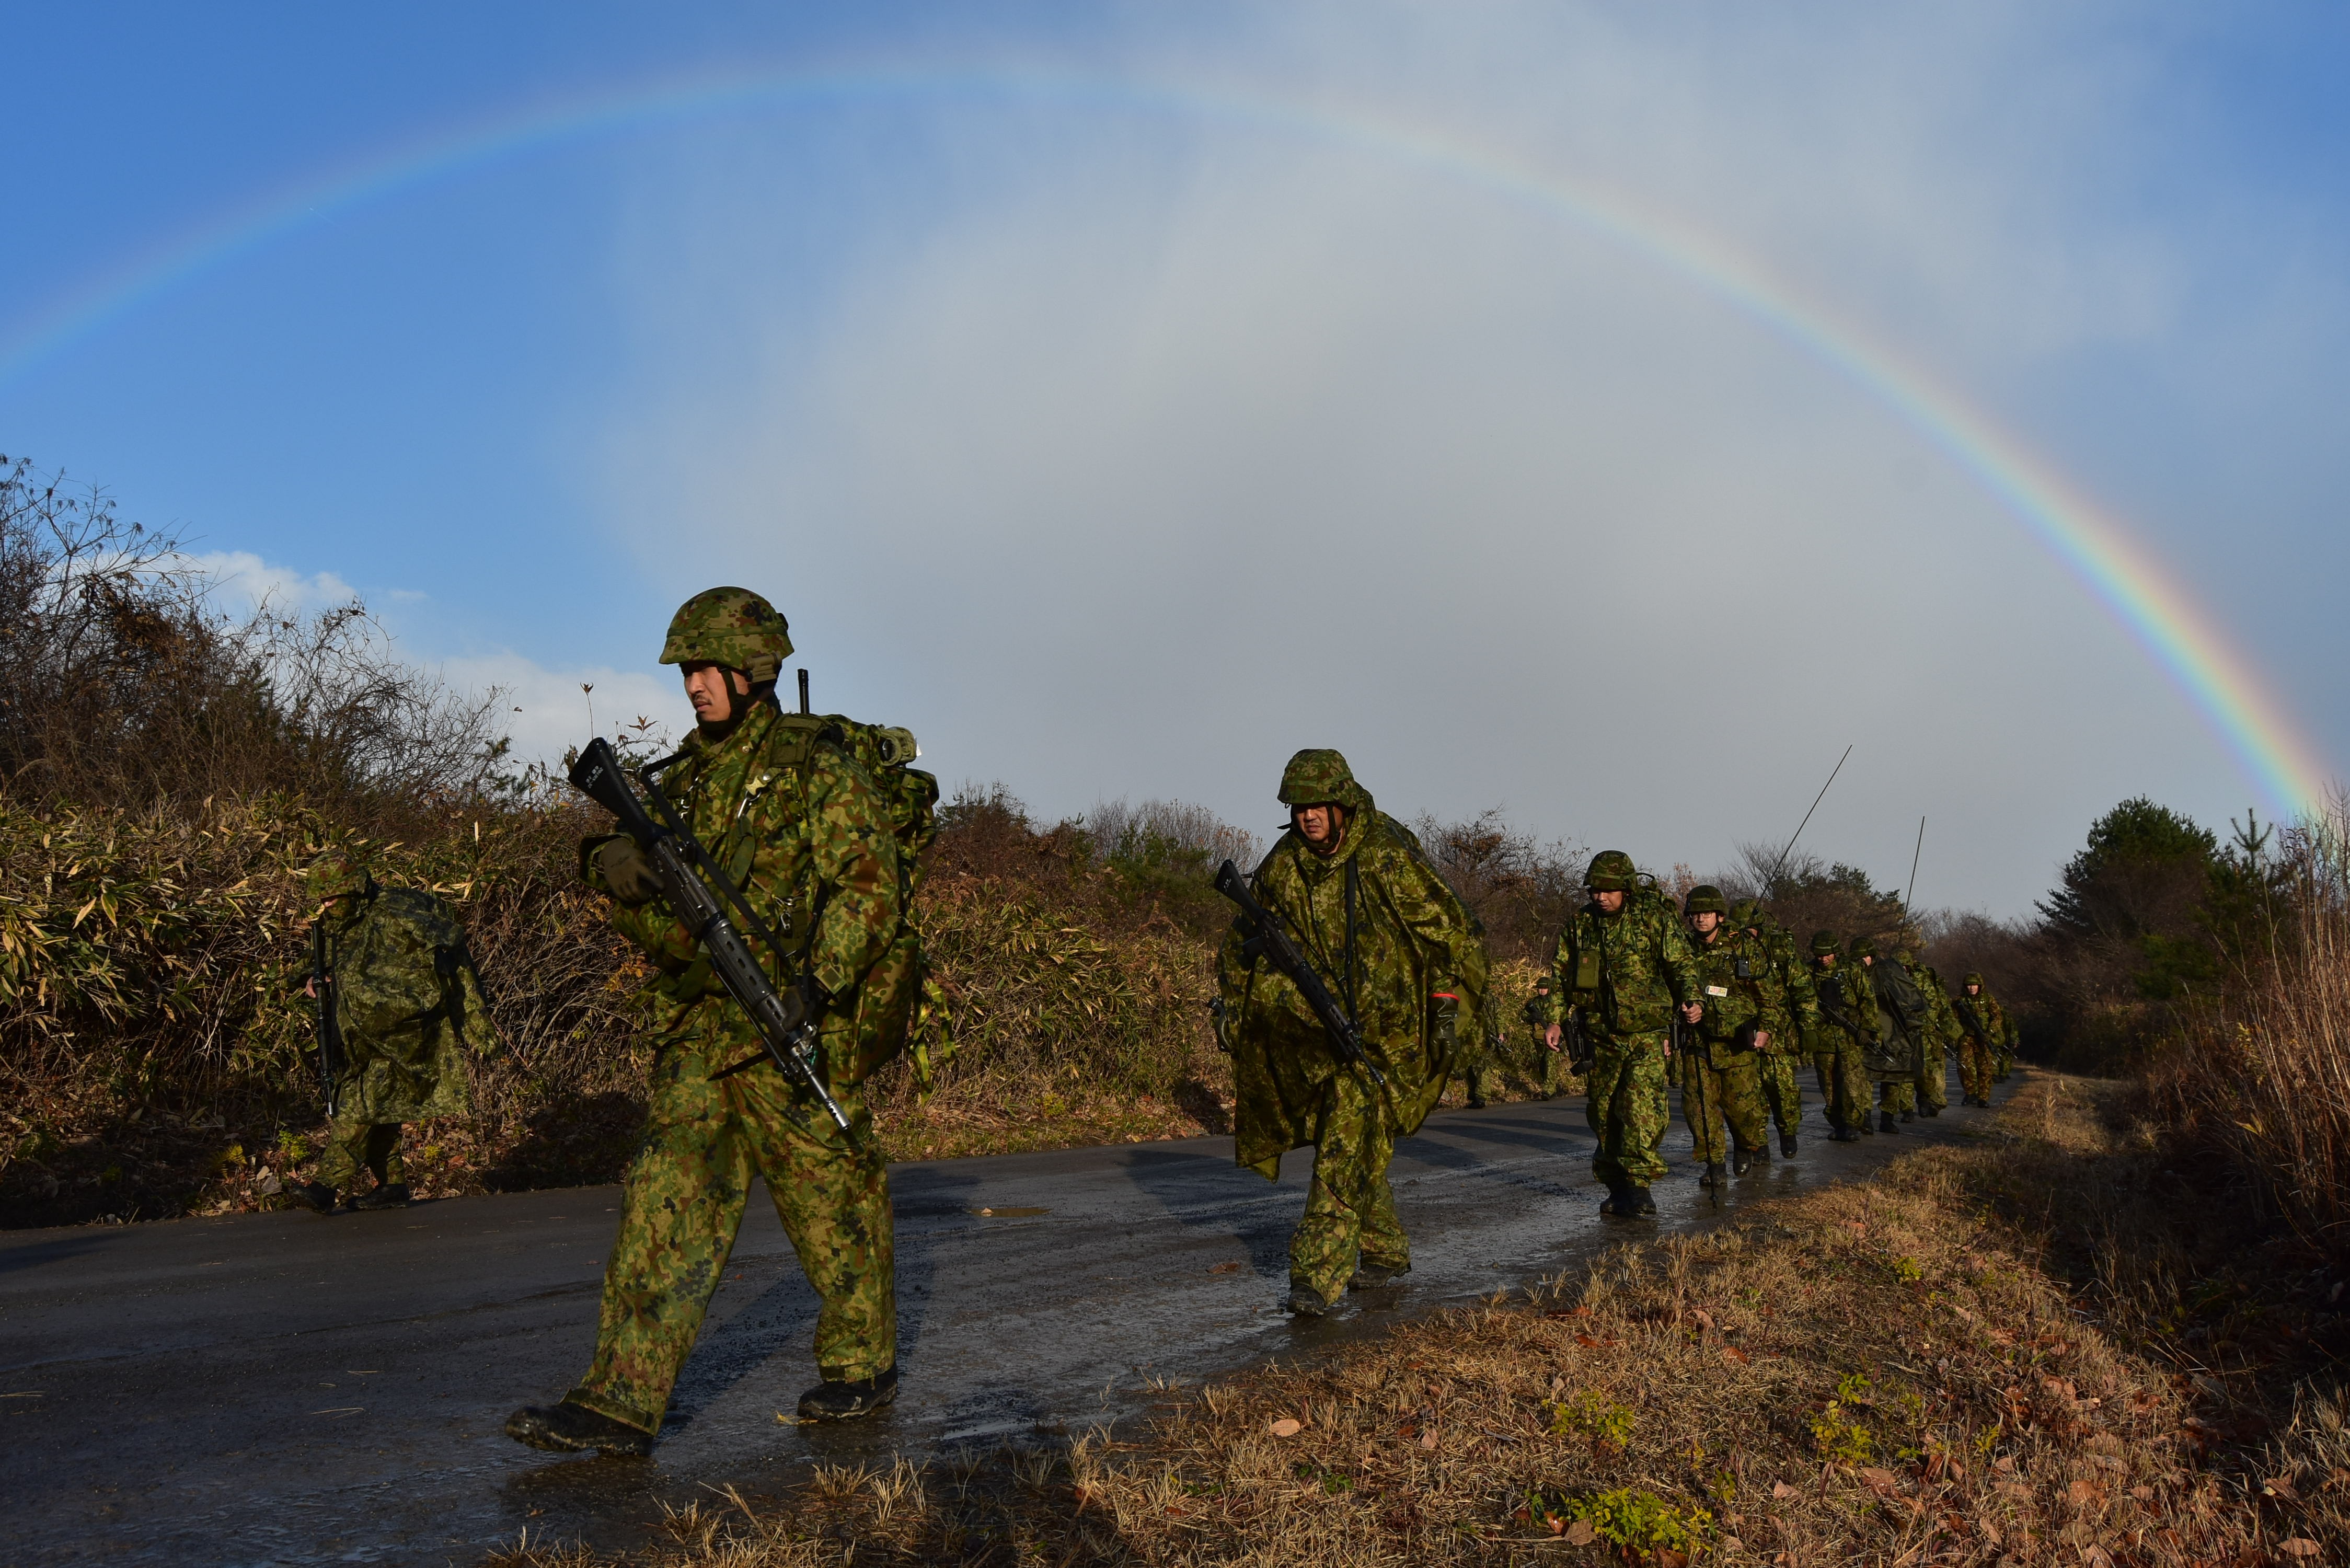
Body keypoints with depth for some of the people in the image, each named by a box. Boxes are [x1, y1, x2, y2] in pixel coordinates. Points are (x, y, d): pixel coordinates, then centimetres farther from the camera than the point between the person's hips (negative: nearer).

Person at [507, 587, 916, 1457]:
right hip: (701, 1026, 6)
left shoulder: (819, 768, -6)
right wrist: (618, 870, -8)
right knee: (671, 1192, -1)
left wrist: (815, 984, -26)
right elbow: (659, 922, 15)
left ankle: (863, 1363, 24)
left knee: (831, 1197, 5)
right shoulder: (688, 779, 14)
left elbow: (870, 885, -14)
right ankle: (619, 1403, -2)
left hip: (797, 1024, -6)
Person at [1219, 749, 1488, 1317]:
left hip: (1386, 1023, -5)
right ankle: (1385, 1254, 29)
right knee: (1359, 1145, 13)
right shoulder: (1284, 866, 1)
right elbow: (1246, 935, 14)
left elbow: (1449, 929, -8)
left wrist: (1448, 1004, -11)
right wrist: (1232, 1001, 6)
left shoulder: (1388, 855, -13)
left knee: (1346, 1146, -14)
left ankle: (1320, 1275, -15)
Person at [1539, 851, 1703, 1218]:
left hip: (1647, 1035, -4)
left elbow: (1682, 964, -1)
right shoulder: (1579, 923, 6)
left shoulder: (1656, 918, -4)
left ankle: (1639, 1185, -13)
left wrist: (1691, 1001, -18)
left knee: (1642, 1104, -18)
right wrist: (1555, 1019, 4)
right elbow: (1560, 974, 12)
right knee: (1602, 1111, 7)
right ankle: (1616, 1186, 20)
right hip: (1602, 1038, 4)